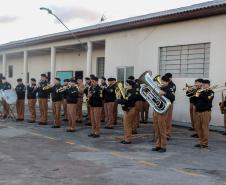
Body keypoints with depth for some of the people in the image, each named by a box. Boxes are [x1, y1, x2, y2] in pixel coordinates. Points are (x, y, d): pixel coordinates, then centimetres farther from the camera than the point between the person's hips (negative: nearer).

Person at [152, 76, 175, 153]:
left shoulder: (169, 89, -8)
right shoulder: (159, 88, 13)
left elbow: (173, 98, -26)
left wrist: (164, 93, -38)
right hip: (156, 109, 7)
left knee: (162, 129, -2)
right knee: (156, 129, 11)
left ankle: (163, 147, 6)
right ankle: (158, 145, 21)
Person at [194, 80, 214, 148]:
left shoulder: (210, 92, -2)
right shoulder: (201, 92, 16)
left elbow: (207, 99, -21)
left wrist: (199, 95, -13)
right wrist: (196, 96, -6)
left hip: (206, 112, -7)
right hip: (198, 111, 7)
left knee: (204, 127, -7)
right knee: (199, 128, 8)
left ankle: (205, 143, -1)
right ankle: (201, 142, 17)